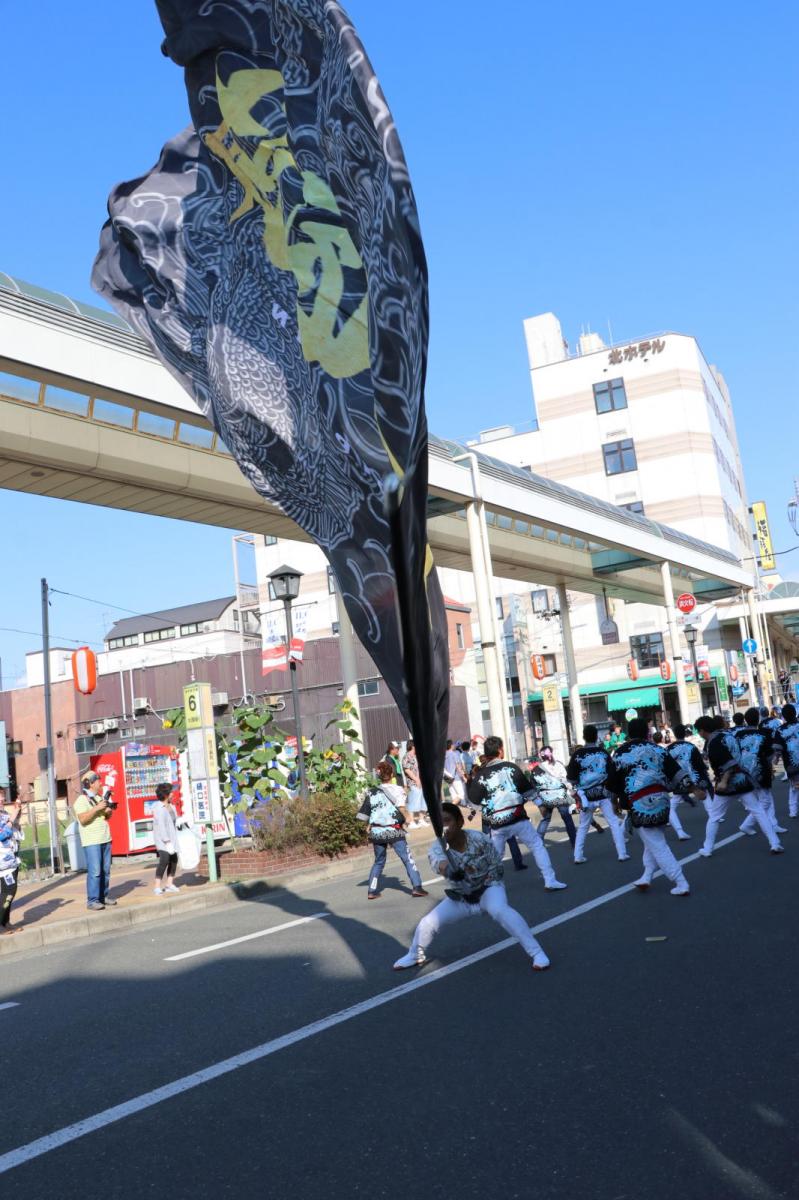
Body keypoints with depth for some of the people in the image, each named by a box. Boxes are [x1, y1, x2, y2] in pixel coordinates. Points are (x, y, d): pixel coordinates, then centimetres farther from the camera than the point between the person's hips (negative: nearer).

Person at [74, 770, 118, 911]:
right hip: (91, 842, -7)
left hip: (105, 839, 7)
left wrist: (108, 811, 3)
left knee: (105, 871, 9)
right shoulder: (81, 800, -7)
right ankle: (92, 901, -7)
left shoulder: (100, 798, 16)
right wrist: (97, 808, -21)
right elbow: (83, 819, -19)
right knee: (94, 871, -10)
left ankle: (103, 896, 18)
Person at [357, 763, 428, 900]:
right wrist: (405, 820, -3)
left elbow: (362, 815, 6)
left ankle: (372, 891, 17)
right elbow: (401, 807, -19)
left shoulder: (371, 792, 7)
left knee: (379, 861, 18)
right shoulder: (396, 789, -4)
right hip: (393, 831, -4)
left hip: (376, 831, 4)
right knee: (407, 859, 2)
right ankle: (417, 887, -4)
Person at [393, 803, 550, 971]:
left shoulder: (479, 839, -24)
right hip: (460, 897, 3)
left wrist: (480, 889, -18)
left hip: (488, 888, -3)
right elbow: (440, 863, -47)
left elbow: (496, 867, -11)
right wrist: (450, 871, -68)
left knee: (500, 910, -34)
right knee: (427, 922, -7)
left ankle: (535, 952, -24)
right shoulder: (437, 848, -22)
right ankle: (415, 955, 25)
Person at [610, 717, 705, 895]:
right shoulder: (658, 749, 7)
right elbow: (676, 771, 4)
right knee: (653, 839, 24)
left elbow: (615, 784, 4)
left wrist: (617, 802, 21)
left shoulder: (620, 754, -2)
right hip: (660, 799, 5)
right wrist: (695, 789, 5)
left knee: (657, 845, 2)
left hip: (639, 804, -5)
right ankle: (646, 876, 23)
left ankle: (681, 884, 1)